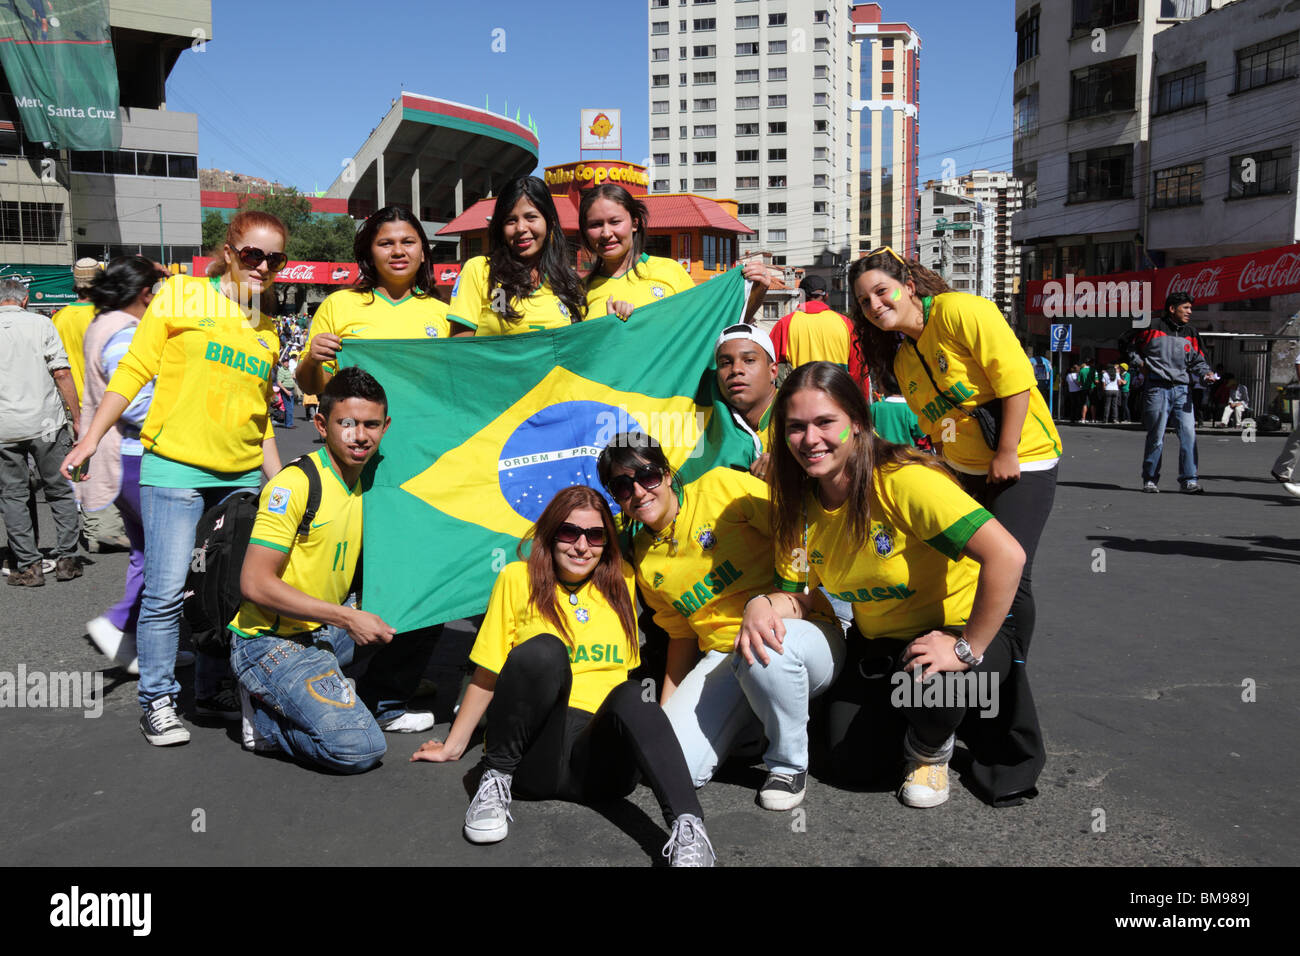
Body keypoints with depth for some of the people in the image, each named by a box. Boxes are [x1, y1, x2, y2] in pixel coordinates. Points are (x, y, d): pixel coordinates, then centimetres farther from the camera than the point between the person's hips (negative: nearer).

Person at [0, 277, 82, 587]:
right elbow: (61, 373, -6)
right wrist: (77, 417, 0)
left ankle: (29, 566, 8)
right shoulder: (40, 324, -1)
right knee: (61, 492, 9)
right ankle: (66, 560, 10)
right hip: (45, 422, -1)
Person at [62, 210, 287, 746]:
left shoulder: (267, 330, 16)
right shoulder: (181, 297, 1)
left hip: (242, 477, 5)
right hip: (175, 467, -5)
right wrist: (92, 436, -8)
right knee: (167, 591, -4)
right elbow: (133, 370, -1)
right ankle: (157, 702, 10)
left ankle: (213, 690, 23)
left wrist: (279, 481, 16)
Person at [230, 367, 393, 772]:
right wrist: (346, 618, -23)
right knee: (359, 748, -22)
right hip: (269, 643, -8)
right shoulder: (294, 484, -18)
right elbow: (255, 583, -22)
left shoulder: (369, 485, 7)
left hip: (325, 632, 8)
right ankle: (266, 716, 3)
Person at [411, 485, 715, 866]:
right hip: (535, 755, -1)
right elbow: (487, 675, 10)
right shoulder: (518, 579, 6)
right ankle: (496, 780, -16)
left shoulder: (620, 583, 13)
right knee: (543, 650, -28)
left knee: (632, 696, -32)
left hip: (601, 758, 2)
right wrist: (452, 746, 13)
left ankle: (688, 828, -43)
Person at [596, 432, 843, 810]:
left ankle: (789, 764, -12)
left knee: (765, 643, -41)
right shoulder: (644, 562, 12)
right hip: (722, 658, 4)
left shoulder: (721, 487, -4)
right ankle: (754, 719, 14)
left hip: (806, 633, -4)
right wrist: (662, 713, 12)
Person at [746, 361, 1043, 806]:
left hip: (963, 630, -6)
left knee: (926, 682, -35)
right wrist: (763, 606, -25)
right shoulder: (799, 503, -8)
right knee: (853, 761, -1)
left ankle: (930, 749, 3)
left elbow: (1006, 555, -37)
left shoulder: (904, 480, -31)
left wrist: (967, 649, -32)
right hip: (878, 644, 6)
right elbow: (796, 595, -2)